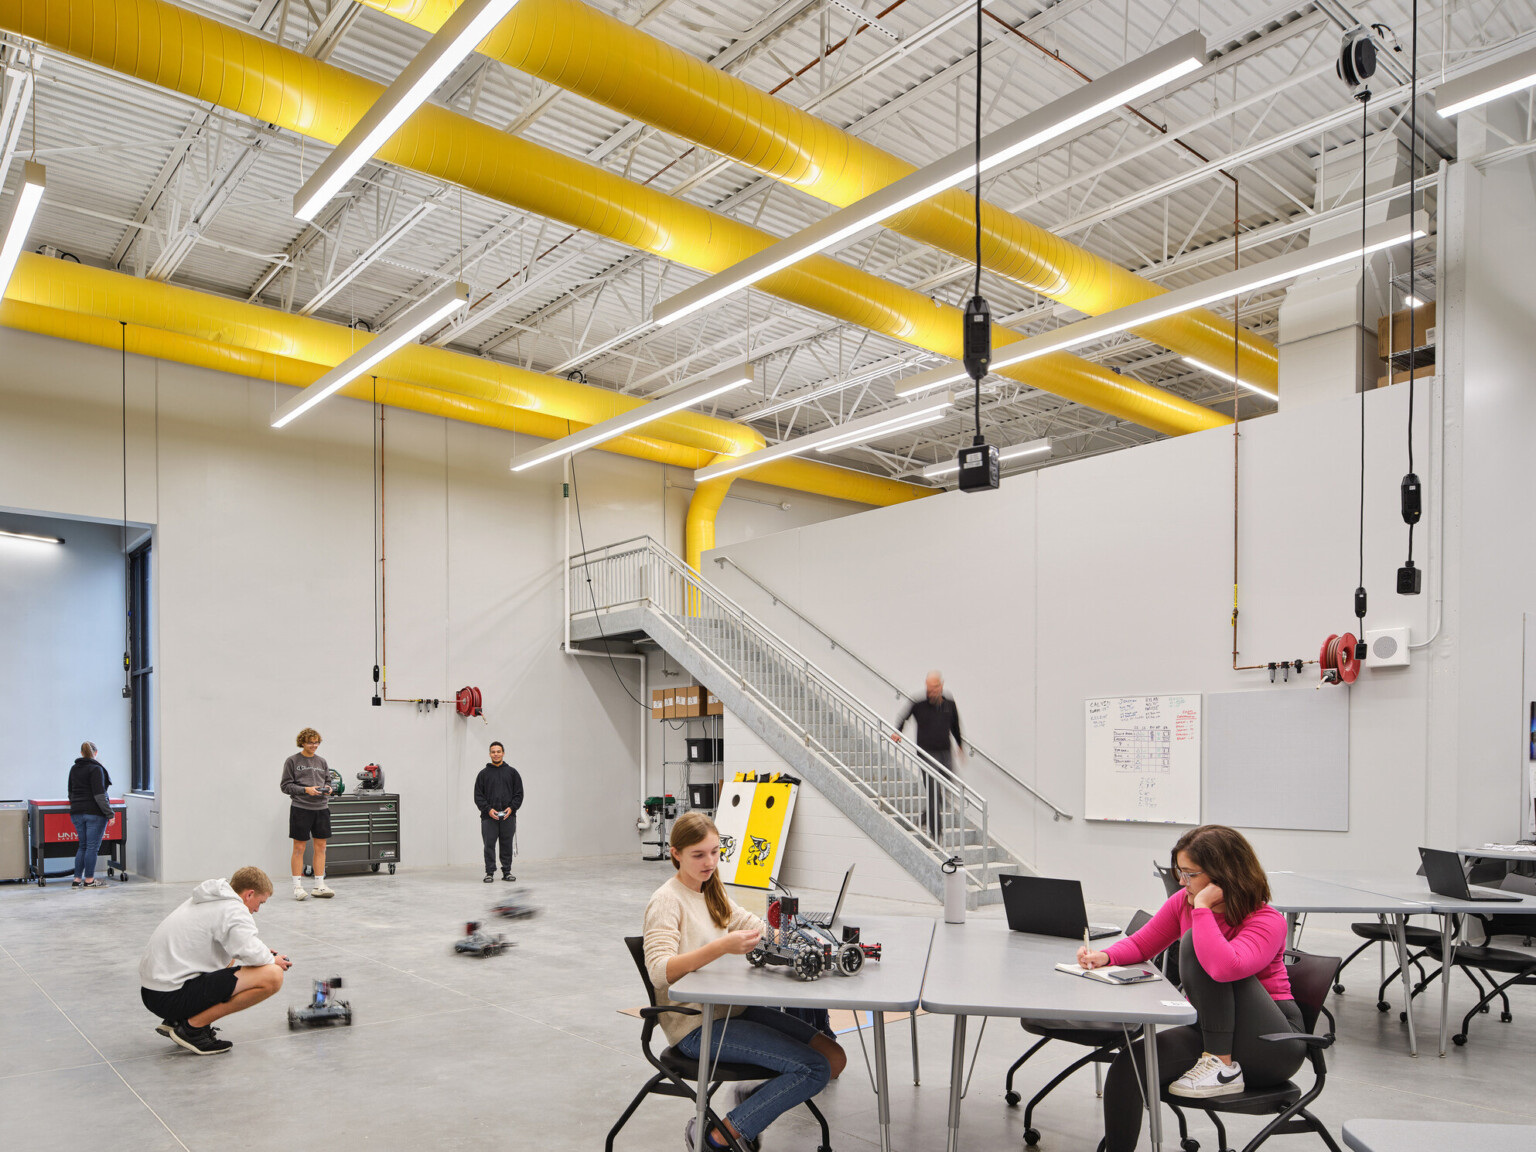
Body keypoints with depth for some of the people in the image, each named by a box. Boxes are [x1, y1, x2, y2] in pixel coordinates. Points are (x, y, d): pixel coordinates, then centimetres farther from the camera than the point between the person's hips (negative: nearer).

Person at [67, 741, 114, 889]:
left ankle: (77, 879, 13)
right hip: (95, 812, -7)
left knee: (83, 846, 14)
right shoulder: (96, 769, -11)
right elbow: (99, 794, -18)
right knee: (93, 847, -1)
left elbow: (71, 792, 23)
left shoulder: (74, 769, 12)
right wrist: (109, 813, -16)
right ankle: (89, 880, 2)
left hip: (77, 812, 7)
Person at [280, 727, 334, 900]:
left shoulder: (322, 761, 13)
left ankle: (319, 886, 11)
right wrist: (306, 790, -15)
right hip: (301, 809, -4)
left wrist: (327, 788, -2)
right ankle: (297, 887, 7)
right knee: (299, 848, 1)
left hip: (321, 808, 4)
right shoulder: (292, 761, 0)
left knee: (320, 847, 5)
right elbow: (286, 785, -3)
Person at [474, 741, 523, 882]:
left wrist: (511, 808, -9)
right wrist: (488, 809, -11)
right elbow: (478, 796, 3)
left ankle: (507, 872, 13)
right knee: (489, 845, -2)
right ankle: (490, 873, 6)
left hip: (508, 816, 1)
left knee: (507, 845, 4)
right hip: (489, 817, -1)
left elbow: (518, 794, 7)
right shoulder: (483, 774, 6)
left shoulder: (512, 772, 9)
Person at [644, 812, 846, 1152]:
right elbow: (658, 971, -25)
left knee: (834, 1057, -3)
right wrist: (722, 947, -37)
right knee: (813, 1069, -17)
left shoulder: (711, 893, 15)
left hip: (733, 1007, 8)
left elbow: (753, 926, 16)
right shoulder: (667, 900, -12)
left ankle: (753, 1098, 15)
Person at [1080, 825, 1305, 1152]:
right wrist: (1105, 957, -8)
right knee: (1129, 1063, -22)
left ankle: (1222, 1066, -20)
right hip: (1210, 1033, 6)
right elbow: (1141, 944, 12)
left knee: (1196, 944, -26)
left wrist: (1202, 908, -29)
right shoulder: (1183, 903, 1)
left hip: (1272, 1043, -6)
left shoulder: (1267, 922, -18)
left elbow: (1224, 968, -38)